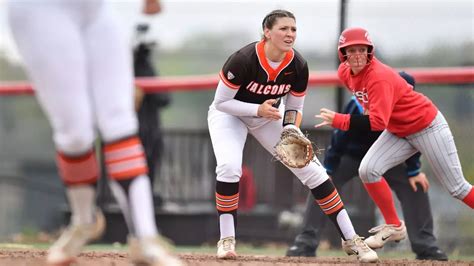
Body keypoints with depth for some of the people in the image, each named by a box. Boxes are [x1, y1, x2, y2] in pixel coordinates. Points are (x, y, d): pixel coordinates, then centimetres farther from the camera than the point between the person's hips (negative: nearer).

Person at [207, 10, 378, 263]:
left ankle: (350, 239, 4)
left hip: (269, 117, 4)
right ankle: (226, 239, -14)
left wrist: (290, 130, -25)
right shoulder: (243, 60, -32)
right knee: (229, 167, -31)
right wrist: (257, 110, -35)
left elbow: (294, 107, -5)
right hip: (229, 114, -4)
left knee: (312, 170, -3)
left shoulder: (298, 66, -19)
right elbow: (221, 102, -24)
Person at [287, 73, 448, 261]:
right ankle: (306, 243, -16)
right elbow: (341, 137, -28)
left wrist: (413, 171, -10)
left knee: (415, 186, -10)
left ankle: (425, 246, -3)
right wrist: (328, 170, -26)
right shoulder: (359, 106, -36)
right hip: (352, 154, -3)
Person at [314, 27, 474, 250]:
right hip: (398, 132, 7)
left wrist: (337, 120, -43)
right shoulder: (344, 73, -8)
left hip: (428, 127, -7)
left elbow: (378, 122, -40)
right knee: (368, 170, -12)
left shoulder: (379, 78, -32)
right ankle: (393, 227, 2)